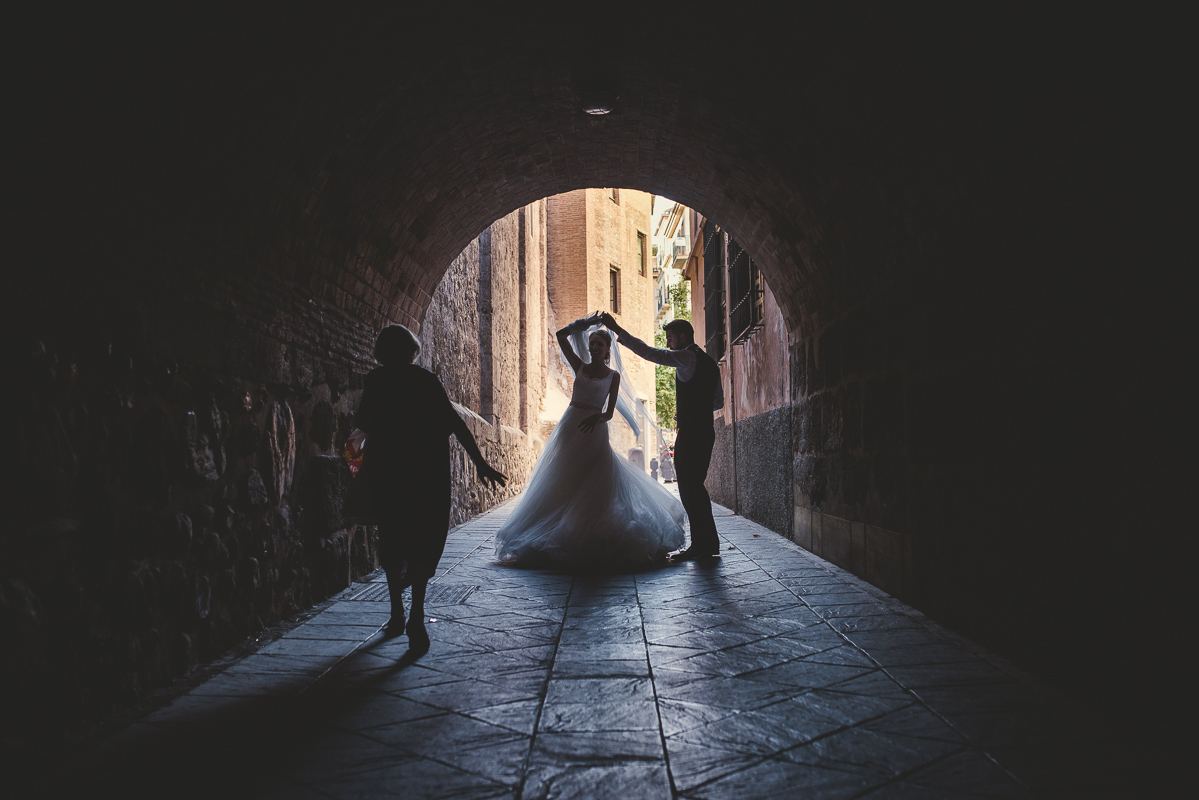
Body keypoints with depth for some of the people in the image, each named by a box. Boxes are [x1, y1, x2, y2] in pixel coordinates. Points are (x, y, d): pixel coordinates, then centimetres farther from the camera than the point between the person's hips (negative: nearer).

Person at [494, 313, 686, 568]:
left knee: (596, 487, -4)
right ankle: (562, 538, 7)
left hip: (595, 432, -2)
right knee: (564, 486, 1)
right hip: (570, 428, 2)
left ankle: (596, 544, 1)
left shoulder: (613, 376, 6)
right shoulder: (580, 367, 10)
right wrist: (587, 323, 5)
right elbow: (561, 336, 4)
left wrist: (597, 417, -22)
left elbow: (609, 412, 0)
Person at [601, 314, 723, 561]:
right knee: (696, 488, 15)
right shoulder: (709, 362, 17)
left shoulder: (686, 357, -10)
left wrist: (616, 329, -13)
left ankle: (702, 546, -3)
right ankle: (707, 544, 19)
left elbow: (648, 352, -16)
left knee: (689, 489, -5)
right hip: (705, 432, 9)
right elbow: (719, 401, 22)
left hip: (690, 434, -9)